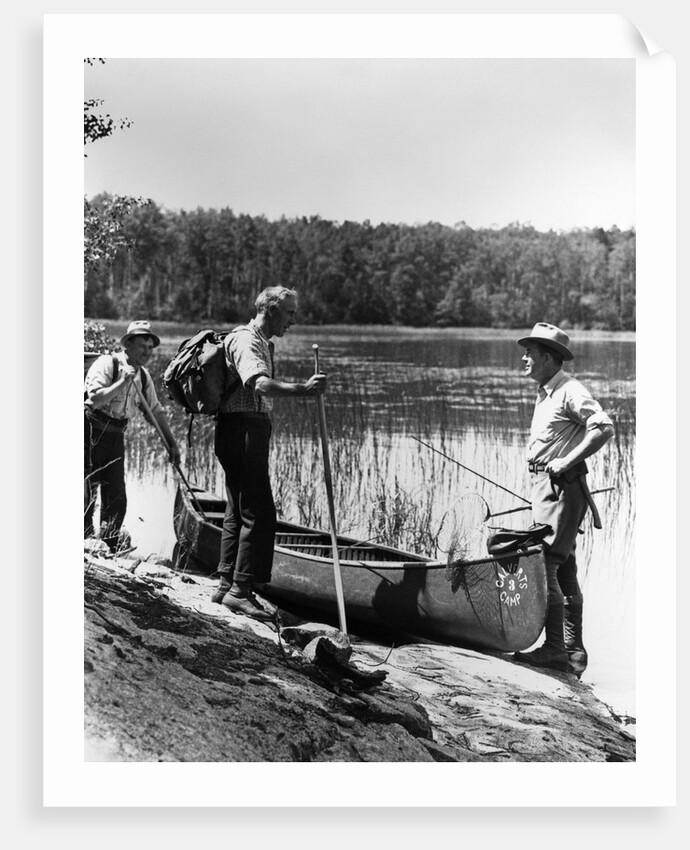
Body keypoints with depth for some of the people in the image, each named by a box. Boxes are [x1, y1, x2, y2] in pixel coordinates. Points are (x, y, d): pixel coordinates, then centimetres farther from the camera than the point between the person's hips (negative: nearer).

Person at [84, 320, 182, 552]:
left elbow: (155, 411, 15)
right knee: (88, 490, -6)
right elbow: (95, 399, -25)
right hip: (91, 433, -7)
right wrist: (123, 382, -29)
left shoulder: (143, 376, 9)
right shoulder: (107, 364, -13)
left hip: (115, 437, 7)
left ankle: (111, 547, 15)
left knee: (116, 497, 6)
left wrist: (171, 442, 11)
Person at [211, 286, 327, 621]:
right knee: (258, 513, -12)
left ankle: (227, 584, 21)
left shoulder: (261, 342, 20)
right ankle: (241, 590, -10)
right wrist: (302, 389, -45)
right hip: (244, 429, -11)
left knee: (239, 510, 14)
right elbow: (258, 383, -33)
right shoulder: (246, 340, -14)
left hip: (249, 430, 11)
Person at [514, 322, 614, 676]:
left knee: (544, 565, -13)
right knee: (564, 569, 13)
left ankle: (554, 649, -9)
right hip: (545, 485, 10)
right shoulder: (545, 393, 18)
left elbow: (604, 428, -23)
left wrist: (567, 462, -23)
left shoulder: (569, 391, -12)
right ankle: (574, 652, 19)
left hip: (563, 486, -10)